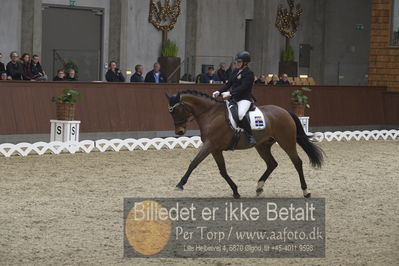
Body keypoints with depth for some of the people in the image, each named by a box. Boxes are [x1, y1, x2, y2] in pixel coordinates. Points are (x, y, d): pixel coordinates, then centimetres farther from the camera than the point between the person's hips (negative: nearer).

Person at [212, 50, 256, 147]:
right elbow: (229, 84, 15)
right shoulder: (236, 71, 15)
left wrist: (230, 93, -28)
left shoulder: (249, 73, -11)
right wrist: (219, 92, 1)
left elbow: (242, 87, -21)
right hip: (234, 99, 10)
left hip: (244, 99, -10)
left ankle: (250, 137, -27)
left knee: (241, 114, -36)